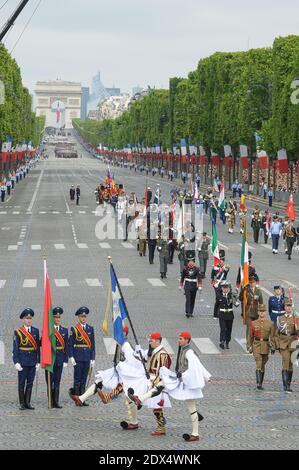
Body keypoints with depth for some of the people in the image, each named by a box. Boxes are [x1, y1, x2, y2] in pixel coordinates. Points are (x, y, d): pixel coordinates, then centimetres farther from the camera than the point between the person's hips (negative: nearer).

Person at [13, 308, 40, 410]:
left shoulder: (35, 331, 7)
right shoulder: (18, 332, -2)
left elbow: (38, 347, 9)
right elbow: (15, 348, -3)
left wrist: (38, 361, 5)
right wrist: (16, 362, -11)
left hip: (33, 361, 3)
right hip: (22, 361, -3)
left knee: (30, 383, 5)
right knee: (21, 383, 2)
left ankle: (28, 403, 11)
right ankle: (22, 403, 8)